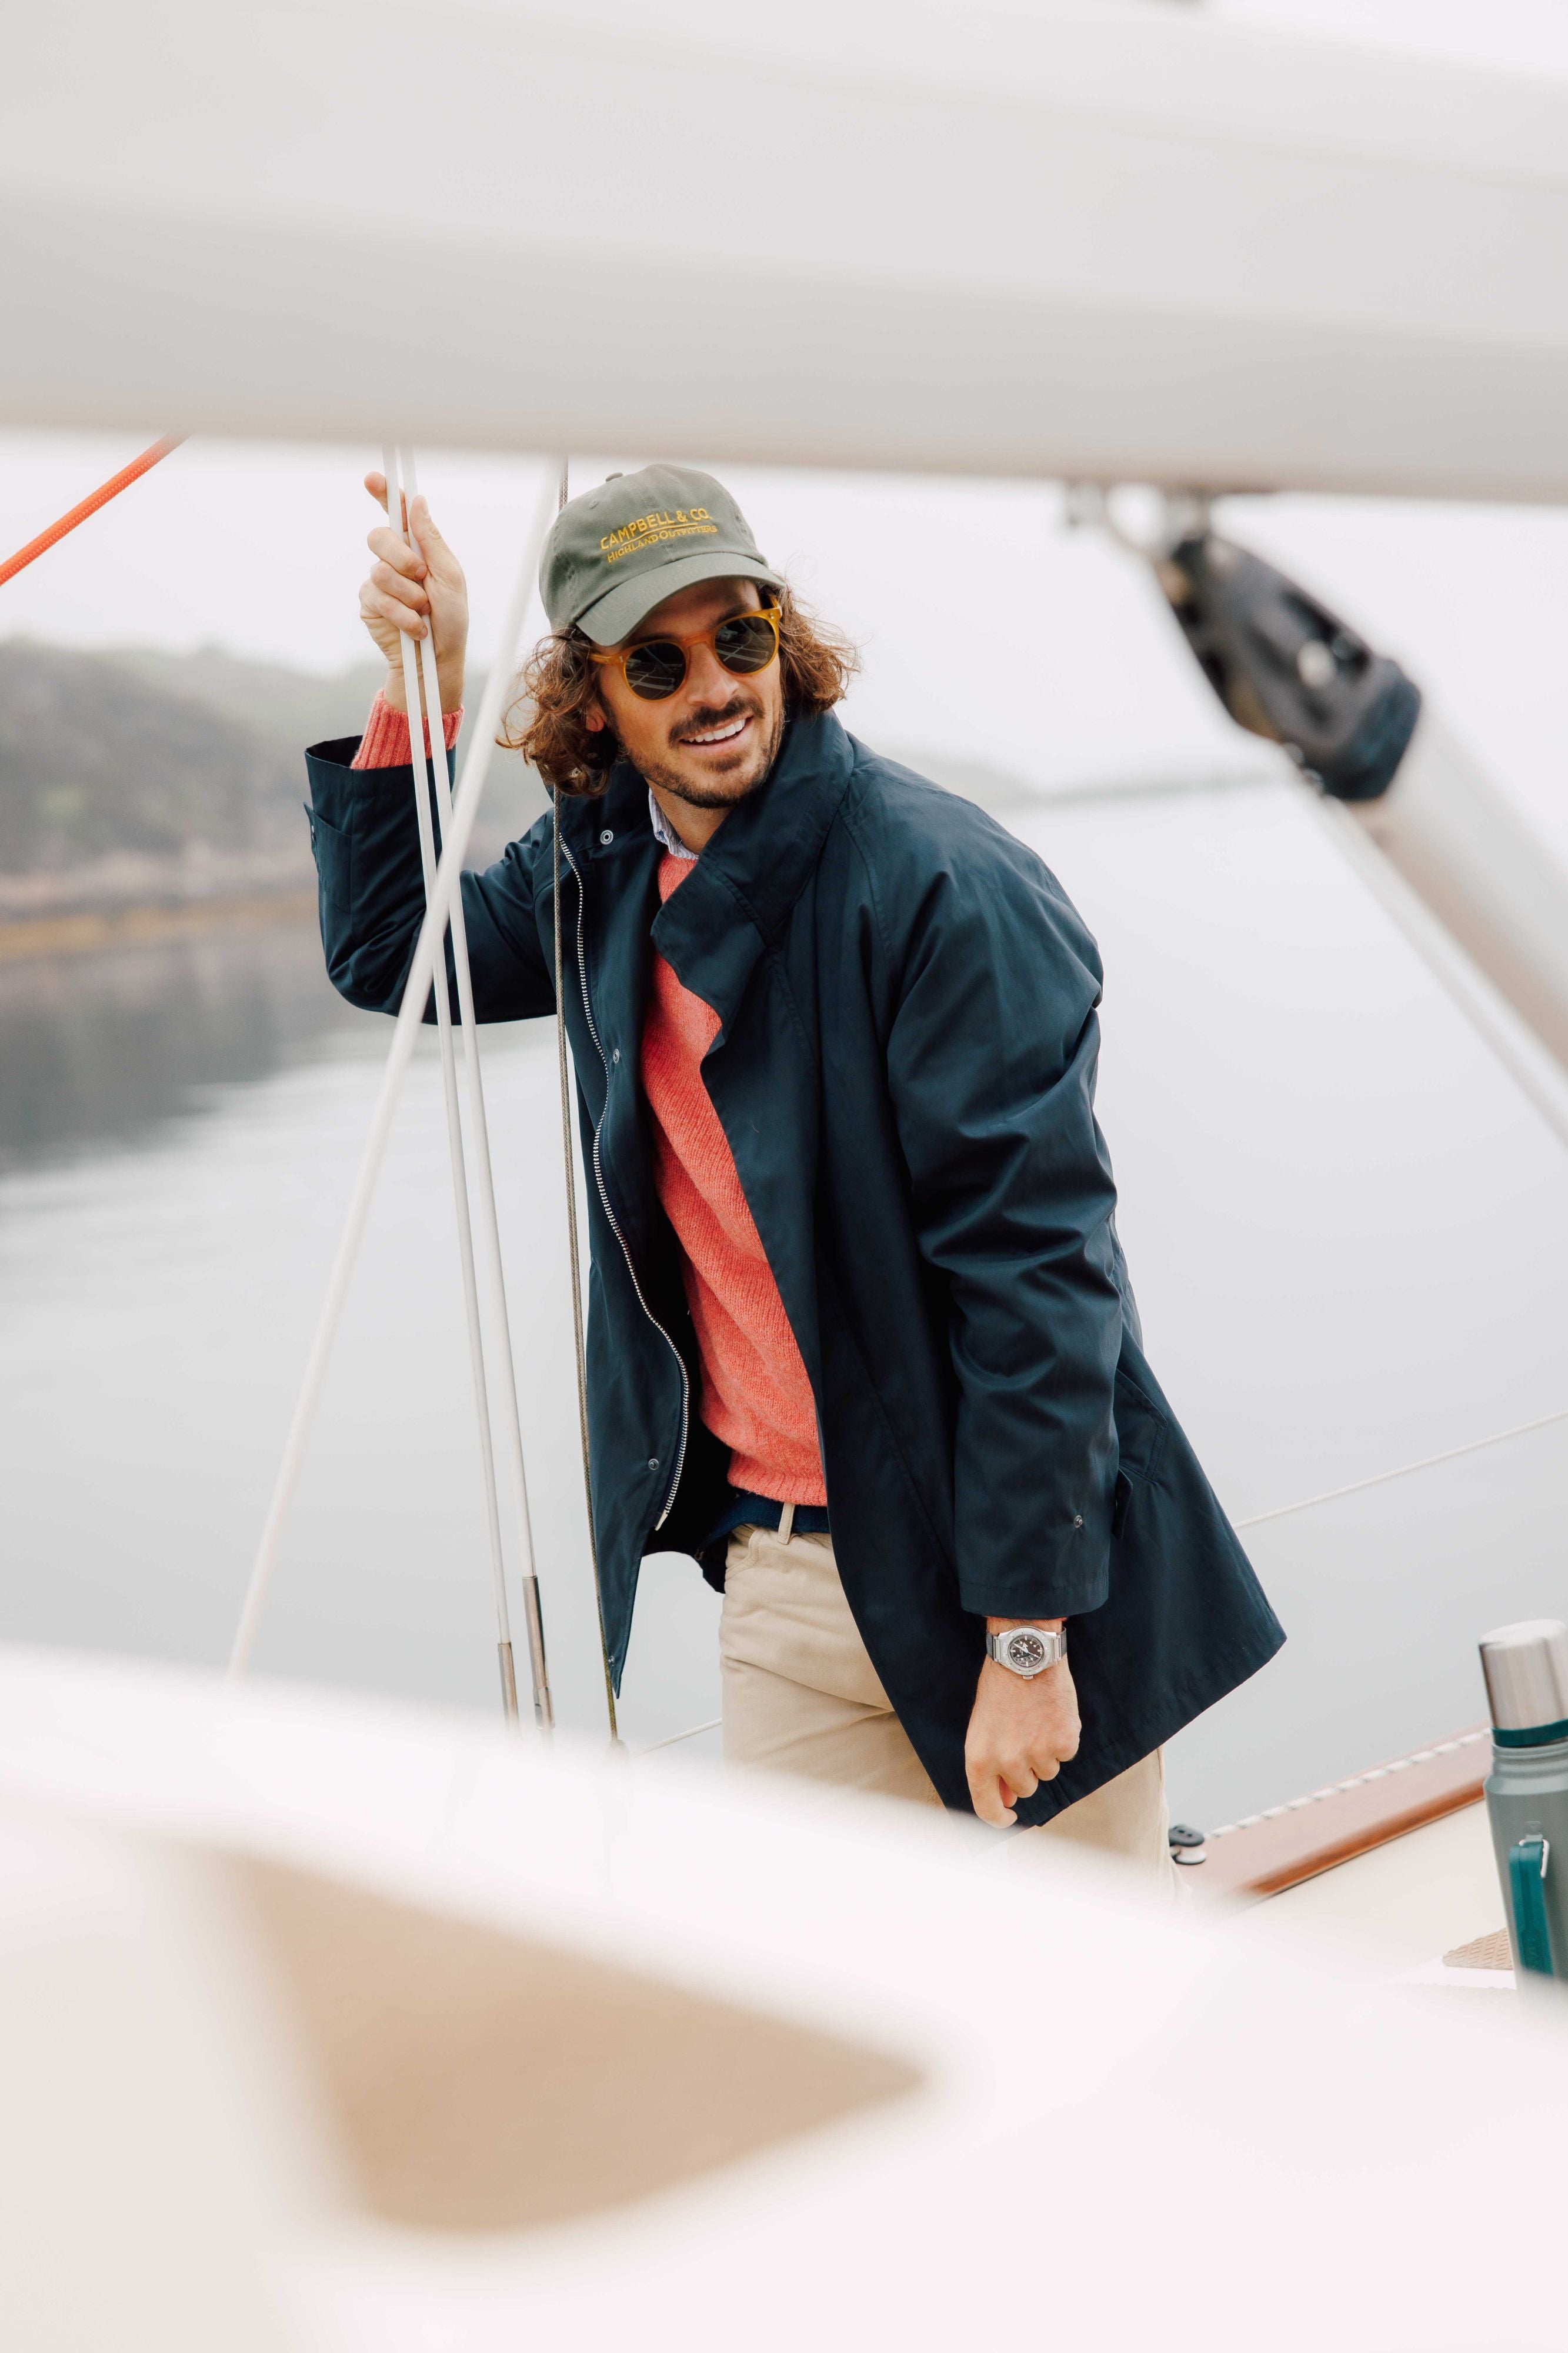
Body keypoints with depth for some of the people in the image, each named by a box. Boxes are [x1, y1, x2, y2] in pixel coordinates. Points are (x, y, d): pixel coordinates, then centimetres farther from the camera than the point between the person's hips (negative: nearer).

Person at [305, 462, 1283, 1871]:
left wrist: (1025, 1643, -21)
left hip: (996, 1562, -6)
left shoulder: (943, 887, -18)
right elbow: (387, 948, 21)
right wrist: (418, 690, 6)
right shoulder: (606, 872, 5)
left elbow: (1038, 1274, -20)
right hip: (774, 1576, 6)